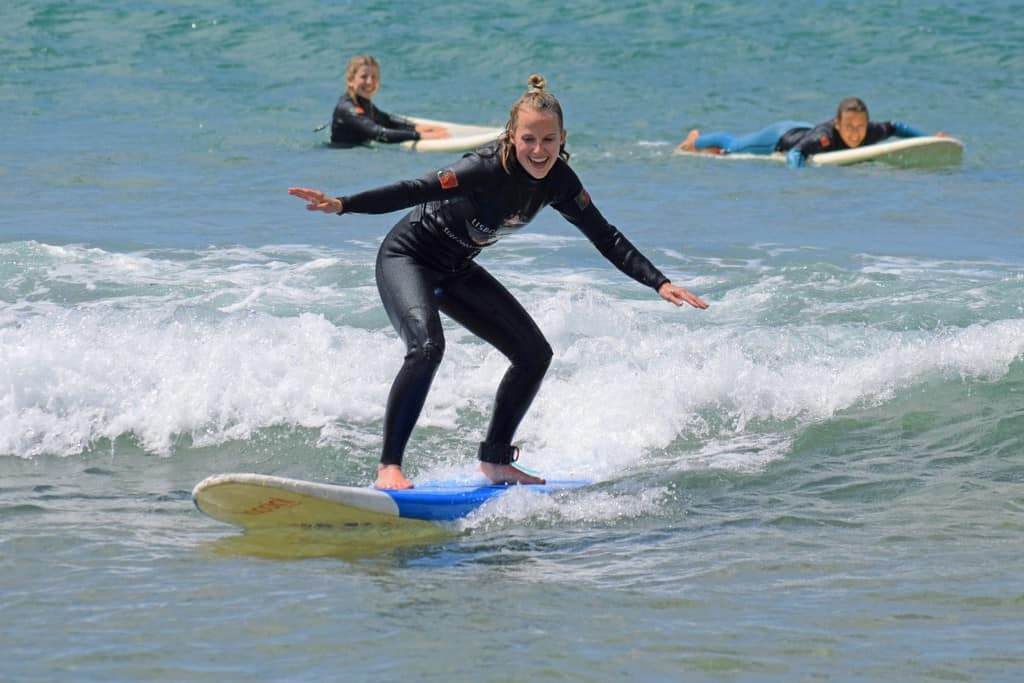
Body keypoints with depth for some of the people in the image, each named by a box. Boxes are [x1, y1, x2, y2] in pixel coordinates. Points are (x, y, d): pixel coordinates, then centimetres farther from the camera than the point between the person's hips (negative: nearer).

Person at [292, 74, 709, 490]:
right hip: (407, 257, -8)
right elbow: (418, 190, -37)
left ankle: (495, 461, 15)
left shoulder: (558, 181, -9)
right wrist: (342, 205, -48)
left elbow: (606, 238, 0)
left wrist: (659, 283, -5)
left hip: (457, 269, 8)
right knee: (427, 347, -31)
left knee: (534, 354, 4)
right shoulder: (491, 168, -30)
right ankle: (389, 468, -28)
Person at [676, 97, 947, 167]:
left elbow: (894, 127, -14)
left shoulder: (870, 132, -31)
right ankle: (696, 140, 54)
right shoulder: (826, 135, -48)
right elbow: (795, 152, -55)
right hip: (782, 136, -6)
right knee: (734, 147, 24)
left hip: (803, 130, 6)